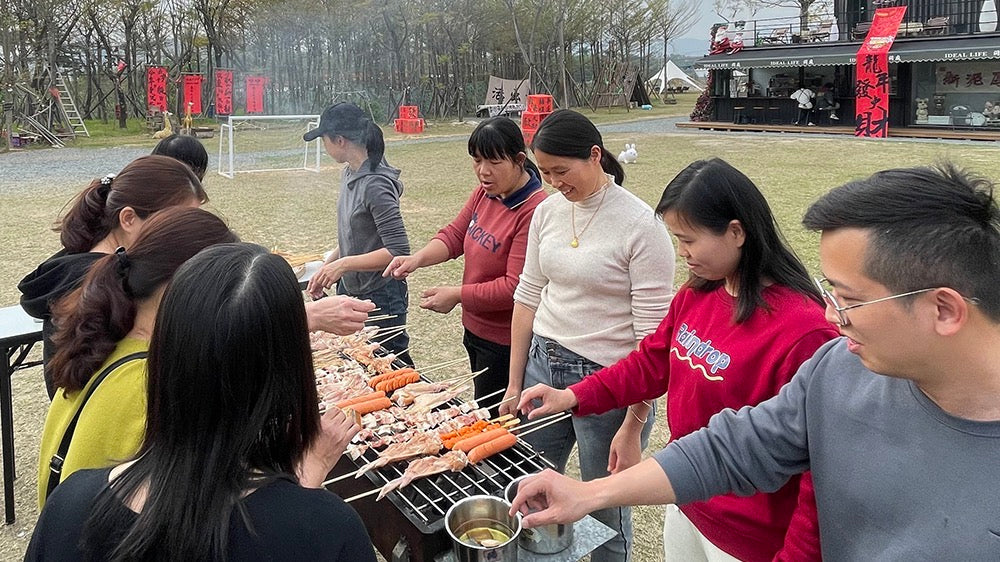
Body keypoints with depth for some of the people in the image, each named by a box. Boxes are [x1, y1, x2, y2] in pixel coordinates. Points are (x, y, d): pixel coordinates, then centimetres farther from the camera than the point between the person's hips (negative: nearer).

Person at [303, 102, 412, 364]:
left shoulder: (376, 185, -23)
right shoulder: (349, 174, 4)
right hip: (351, 289, 9)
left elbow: (398, 251, -25)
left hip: (379, 296, -9)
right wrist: (327, 267, 7)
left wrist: (343, 264, -24)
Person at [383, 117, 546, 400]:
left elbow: (515, 287, -26)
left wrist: (456, 295, -19)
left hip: (505, 343, -8)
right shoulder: (485, 193, 2)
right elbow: (455, 234, 5)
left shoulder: (533, 211, -26)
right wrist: (417, 259, -14)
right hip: (476, 330, 9)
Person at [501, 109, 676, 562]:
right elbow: (528, 297, 9)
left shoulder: (641, 226, -16)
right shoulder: (548, 211, 3)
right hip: (543, 365, 6)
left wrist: (635, 423, -16)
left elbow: (652, 334, -16)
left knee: (605, 514, 10)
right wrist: (515, 384, 11)